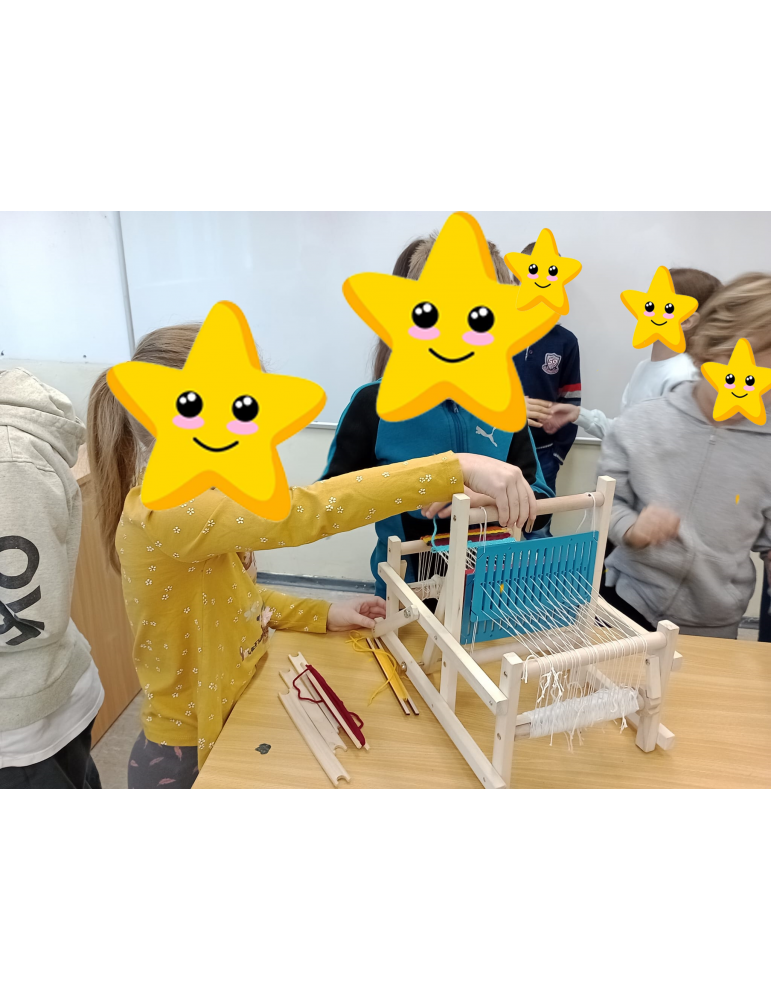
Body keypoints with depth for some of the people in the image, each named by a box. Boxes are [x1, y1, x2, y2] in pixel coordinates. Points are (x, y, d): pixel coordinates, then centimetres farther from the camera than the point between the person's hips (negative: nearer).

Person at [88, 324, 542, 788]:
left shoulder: (192, 499, -1)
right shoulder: (162, 512, -30)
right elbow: (302, 513, -41)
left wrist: (323, 615, -1)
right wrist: (459, 469, -42)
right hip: (191, 759, -8)